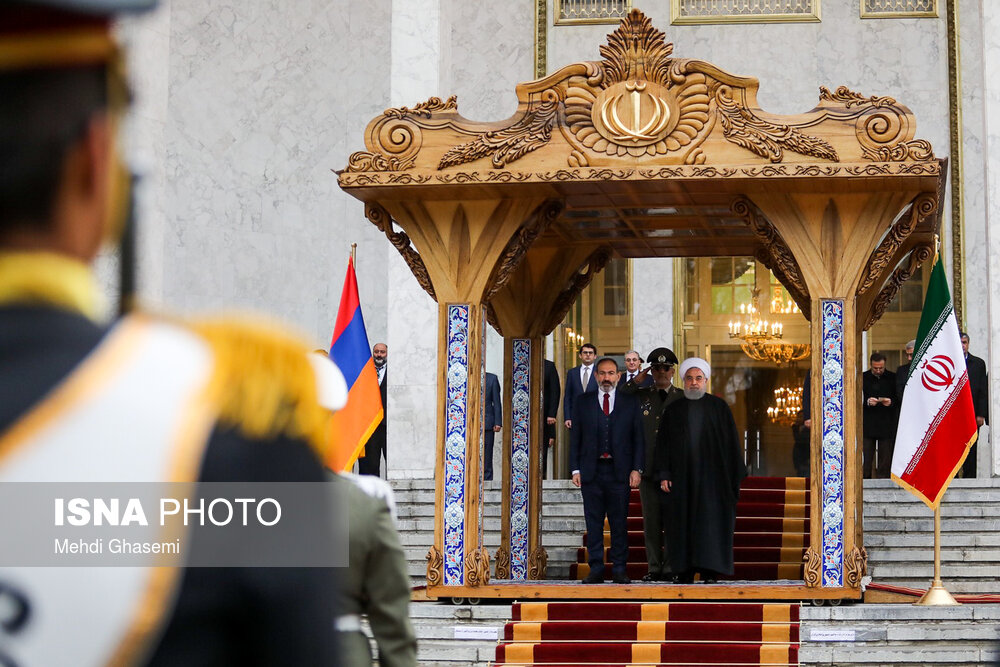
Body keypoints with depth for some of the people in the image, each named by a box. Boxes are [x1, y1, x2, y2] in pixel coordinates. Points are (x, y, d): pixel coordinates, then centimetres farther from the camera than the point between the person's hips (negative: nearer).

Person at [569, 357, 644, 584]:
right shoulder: (583, 402, 9)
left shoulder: (631, 403, 7)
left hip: (619, 472, -1)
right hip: (591, 470, 1)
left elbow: (638, 438, 6)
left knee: (619, 522, 1)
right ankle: (596, 569, 6)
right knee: (593, 523, 2)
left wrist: (637, 469, -3)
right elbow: (575, 438, 8)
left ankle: (619, 569, 6)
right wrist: (575, 469, 0)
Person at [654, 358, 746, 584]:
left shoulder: (719, 408, 5)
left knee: (710, 522, -7)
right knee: (683, 524, 2)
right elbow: (663, 444, 7)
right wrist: (664, 475, -3)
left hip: (711, 477, -2)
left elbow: (731, 442, 4)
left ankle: (710, 573, -9)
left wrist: (734, 477, -2)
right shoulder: (673, 410, 10)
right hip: (681, 478, 2)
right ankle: (685, 572, 7)